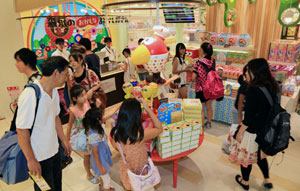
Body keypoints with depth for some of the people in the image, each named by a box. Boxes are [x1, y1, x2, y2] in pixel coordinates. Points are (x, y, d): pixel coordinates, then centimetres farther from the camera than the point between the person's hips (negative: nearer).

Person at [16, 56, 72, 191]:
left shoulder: (54, 91, 0)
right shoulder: (30, 95, -27)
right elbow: (21, 130, -22)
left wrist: (64, 140, 16)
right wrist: (31, 160, -16)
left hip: (54, 152, 7)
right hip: (39, 158, -7)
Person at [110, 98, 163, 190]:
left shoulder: (115, 133, -20)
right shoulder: (141, 134, -35)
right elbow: (159, 129, -15)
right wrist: (147, 108, -19)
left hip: (126, 171, 5)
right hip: (140, 172, -5)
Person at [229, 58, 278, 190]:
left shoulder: (253, 90, -26)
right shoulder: (272, 87, -2)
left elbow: (249, 117, -23)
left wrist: (240, 132, -11)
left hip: (252, 131, -7)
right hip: (265, 130, 8)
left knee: (246, 155, 15)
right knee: (260, 154, 28)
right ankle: (267, 180, 40)